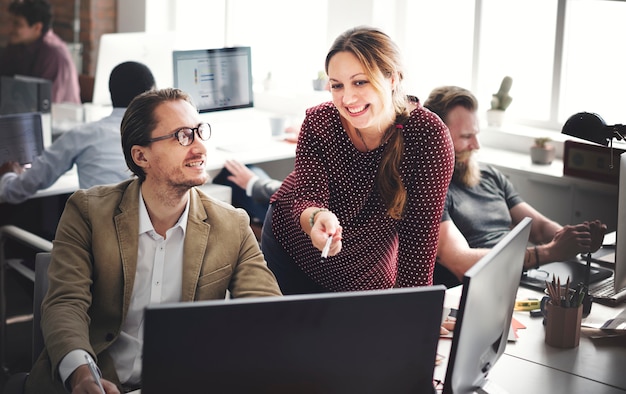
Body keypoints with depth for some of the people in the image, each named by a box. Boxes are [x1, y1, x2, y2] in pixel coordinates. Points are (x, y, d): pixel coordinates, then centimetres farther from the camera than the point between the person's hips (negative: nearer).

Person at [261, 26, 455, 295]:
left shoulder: (429, 135, -26)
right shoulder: (319, 122, -21)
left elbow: (420, 233, -22)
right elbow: (308, 197, -24)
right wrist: (317, 218, -48)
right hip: (289, 250, 2)